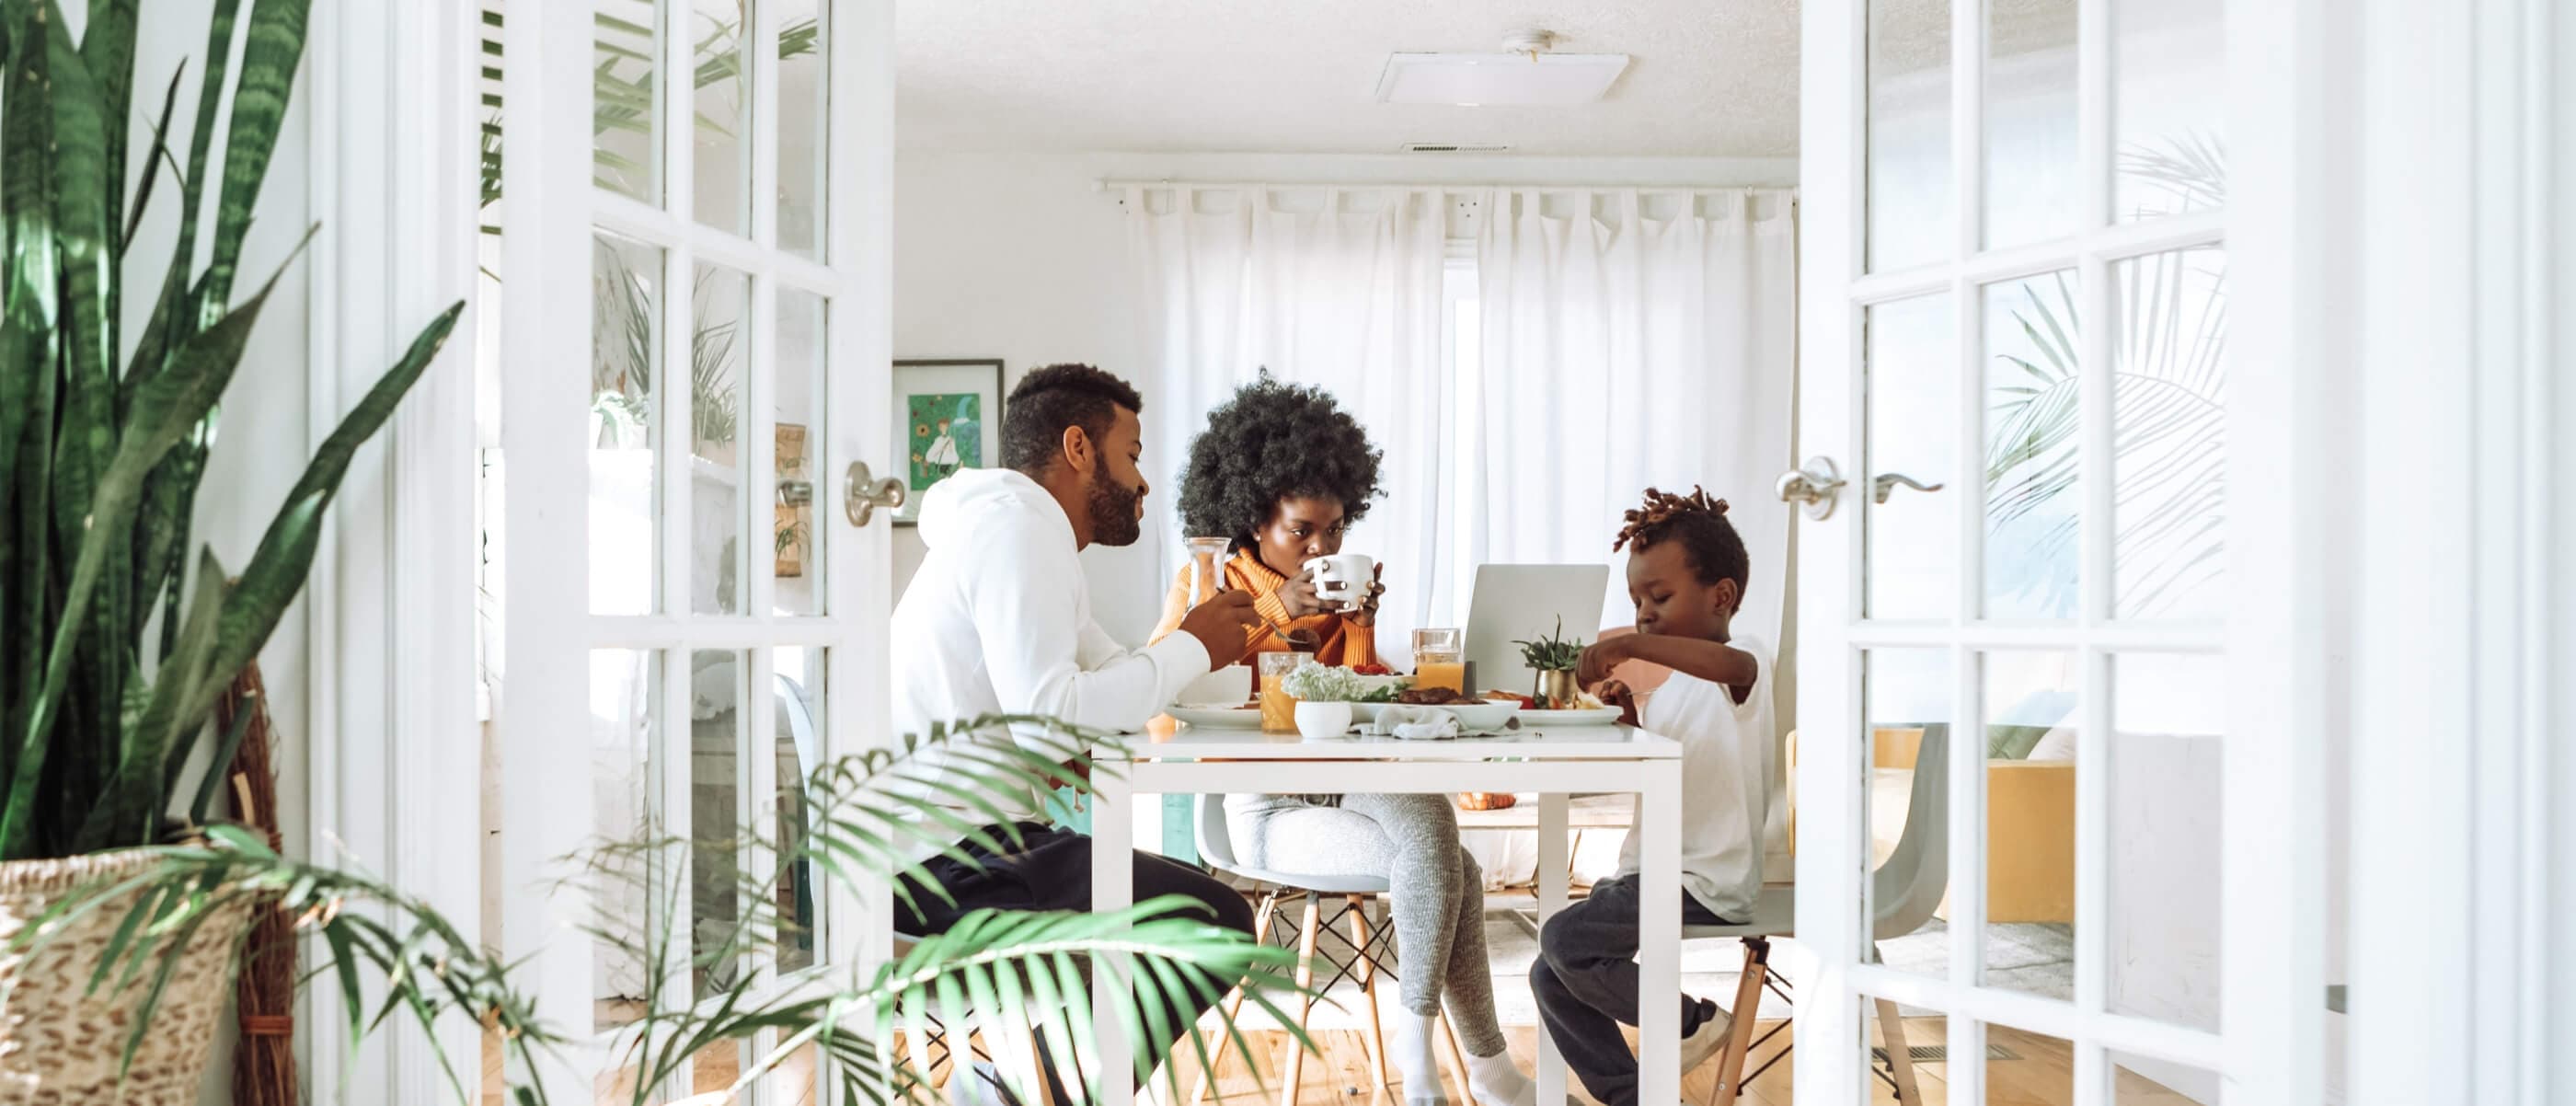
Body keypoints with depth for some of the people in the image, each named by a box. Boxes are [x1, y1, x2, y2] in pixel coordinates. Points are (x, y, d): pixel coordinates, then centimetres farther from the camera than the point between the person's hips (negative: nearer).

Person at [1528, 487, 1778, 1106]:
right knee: (1549, 978, 6)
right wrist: (1630, 718, 4)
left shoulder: (1743, 665, -11)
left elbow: (1736, 664, -38)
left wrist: (1629, 646, -46)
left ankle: (1692, 1021, -3)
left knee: (1565, 941, -24)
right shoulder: (1673, 687, 17)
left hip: (1704, 887, -10)